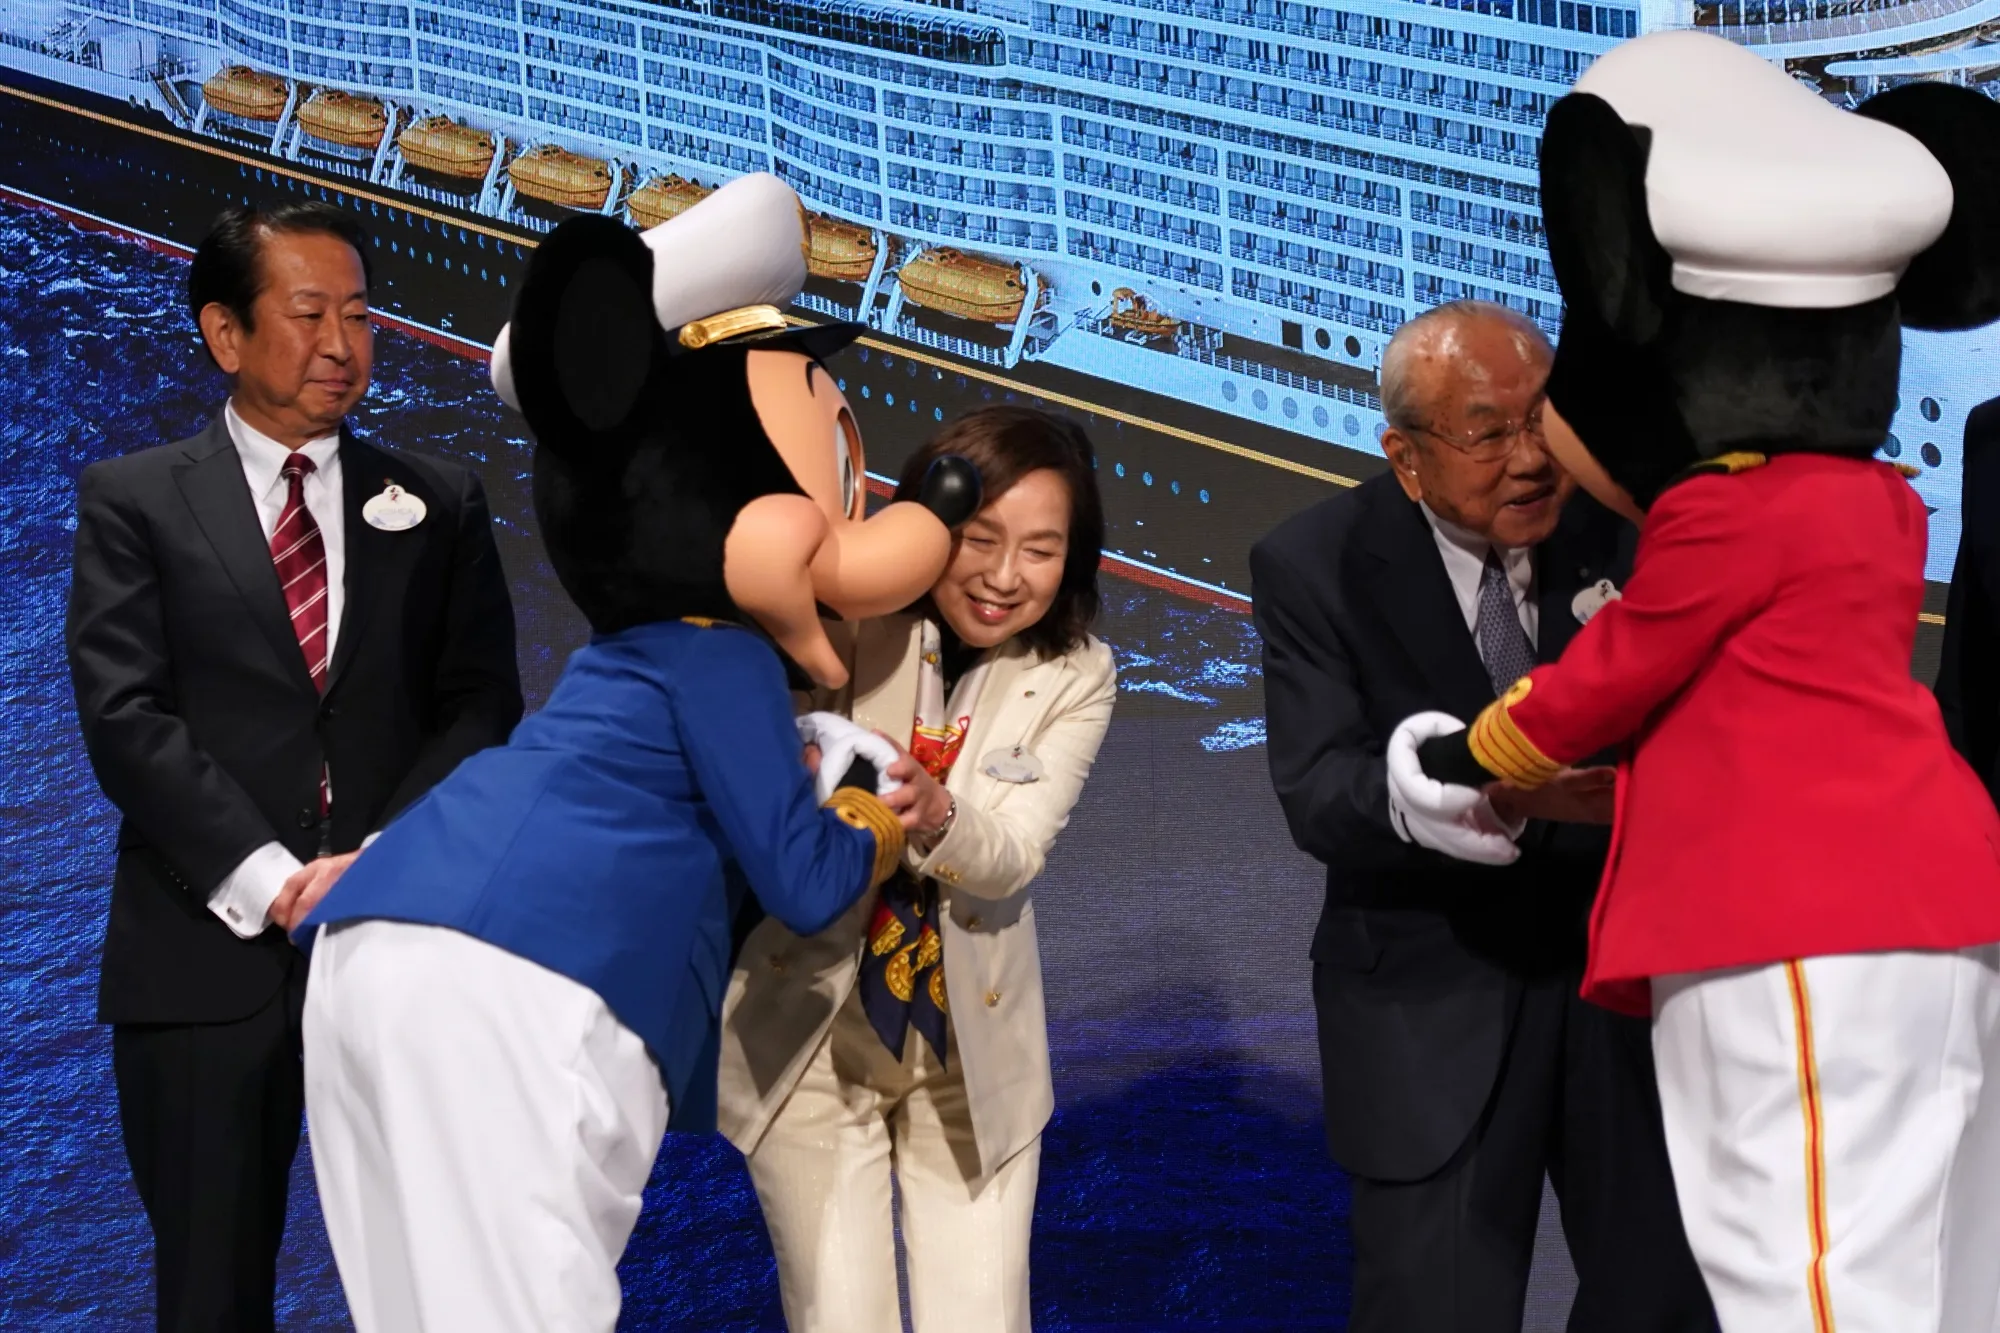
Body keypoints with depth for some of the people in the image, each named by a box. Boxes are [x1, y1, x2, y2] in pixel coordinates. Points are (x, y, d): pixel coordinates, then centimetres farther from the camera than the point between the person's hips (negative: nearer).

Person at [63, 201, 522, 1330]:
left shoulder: (439, 503, 12)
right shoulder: (135, 499, 6)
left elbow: (481, 702, 4)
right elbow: (126, 717, -4)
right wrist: (272, 881, -15)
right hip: (209, 953, -1)